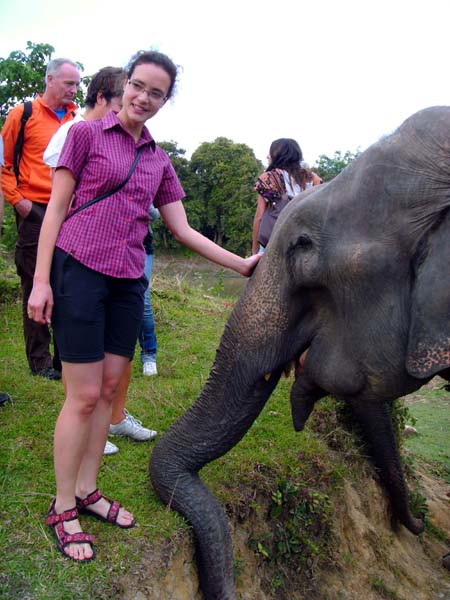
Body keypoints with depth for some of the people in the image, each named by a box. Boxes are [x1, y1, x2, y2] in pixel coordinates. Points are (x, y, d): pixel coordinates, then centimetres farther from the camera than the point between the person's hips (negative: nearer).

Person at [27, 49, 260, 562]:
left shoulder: (159, 161, 15)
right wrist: (40, 280, -8)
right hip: (78, 270, -5)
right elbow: (56, 208, -1)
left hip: (128, 282, 5)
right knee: (84, 395, -3)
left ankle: (86, 492, 26)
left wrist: (241, 265, 6)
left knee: (109, 388, 9)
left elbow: (182, 230, 12)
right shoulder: (86, 134, 3)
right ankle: (62, 507, 16)